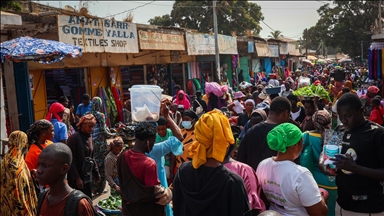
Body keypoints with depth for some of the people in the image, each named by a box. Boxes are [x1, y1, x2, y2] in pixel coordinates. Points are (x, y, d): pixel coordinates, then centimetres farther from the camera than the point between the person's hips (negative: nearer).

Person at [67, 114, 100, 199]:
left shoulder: (90, 137, 10)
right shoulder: (74, 138, -13)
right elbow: (71, 160, -16)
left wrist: (96, 172, 14)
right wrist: (76, 178, -17)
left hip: (87, 177, 7)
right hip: (77, 179, -7)